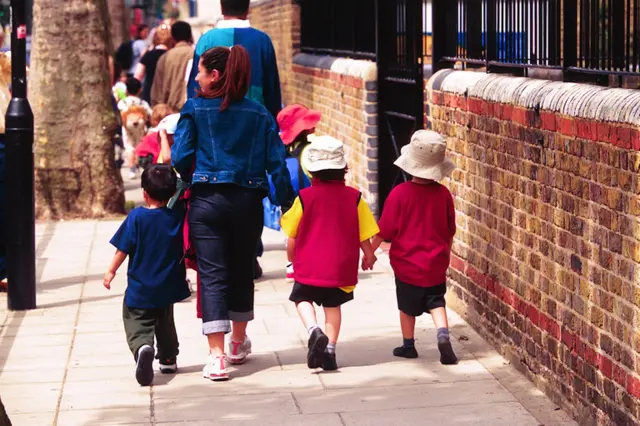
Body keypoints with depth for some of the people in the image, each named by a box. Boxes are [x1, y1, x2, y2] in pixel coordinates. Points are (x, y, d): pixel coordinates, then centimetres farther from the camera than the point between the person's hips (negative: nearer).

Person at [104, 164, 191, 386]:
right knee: (165, 324, 25)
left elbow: (123, 249, -10)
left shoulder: (137, 216, -14)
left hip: (139, 290, -4)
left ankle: (142, 348, -30)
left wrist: (111, 271, 2)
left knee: (137, 326, -2)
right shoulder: (178, 216, -6)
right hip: (167, 288, 4)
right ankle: (168, 359, 32)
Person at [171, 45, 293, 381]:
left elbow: (180, 158, -6)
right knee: (242, 272, 19)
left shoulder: (194, 110, -2)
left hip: (207, 200, -3)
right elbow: (276, 162, 3)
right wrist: (287, 203, 9)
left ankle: (217, 356, -11)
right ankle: (239, 344, 36)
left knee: (212, 276, -2)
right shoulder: (259, 114, 7)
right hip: (248, 200, 3)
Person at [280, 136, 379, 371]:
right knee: (333, 305, 12)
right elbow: (364, 233, 3)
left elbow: (292, 235, -1)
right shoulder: (353, 197, -4)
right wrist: (368, 254, 20)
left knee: (303, 298, 14)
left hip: (309, 264, -2)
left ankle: (314, 330, -13)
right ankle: (329, 348, 2)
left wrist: (291, 255, 18)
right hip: (341, 265, 2)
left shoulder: (305, 197, -8)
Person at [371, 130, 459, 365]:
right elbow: (450, 231, 6)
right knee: (436, 301, 12)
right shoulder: (443, 193, -6)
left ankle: (408, 345, 27)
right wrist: (445, 254, 23)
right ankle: (443, 334, -12)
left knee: (407, 306, 15)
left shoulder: (400, 193, -16)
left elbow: (385, 231, -11)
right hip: (436, 264, 2)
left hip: (407, 262, -2)